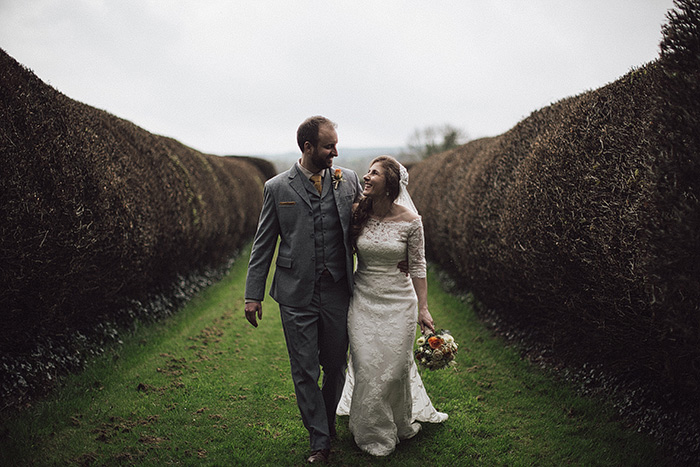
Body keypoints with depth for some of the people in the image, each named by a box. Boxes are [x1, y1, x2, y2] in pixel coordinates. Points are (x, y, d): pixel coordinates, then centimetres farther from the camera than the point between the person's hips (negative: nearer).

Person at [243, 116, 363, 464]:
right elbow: (263, 245, 3)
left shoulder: (348, 180, 2)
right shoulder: (277, 187, -1)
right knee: (305, 372, 5)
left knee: (336, 366, 14)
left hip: (338, 292, 2)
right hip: (296, 295, -1)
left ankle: (327, 422, 39)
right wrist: (253, 294, 1)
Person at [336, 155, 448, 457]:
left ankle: (401, 422, 37)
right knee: (366, 366, 4)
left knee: (396, 364, 8)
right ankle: (373, 431, 27)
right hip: (363, 299, 2)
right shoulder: (357, 214, -5)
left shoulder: (410, 220, -11)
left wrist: (423, 309, -3)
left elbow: (417, 266, -3)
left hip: (398, 301, -1)